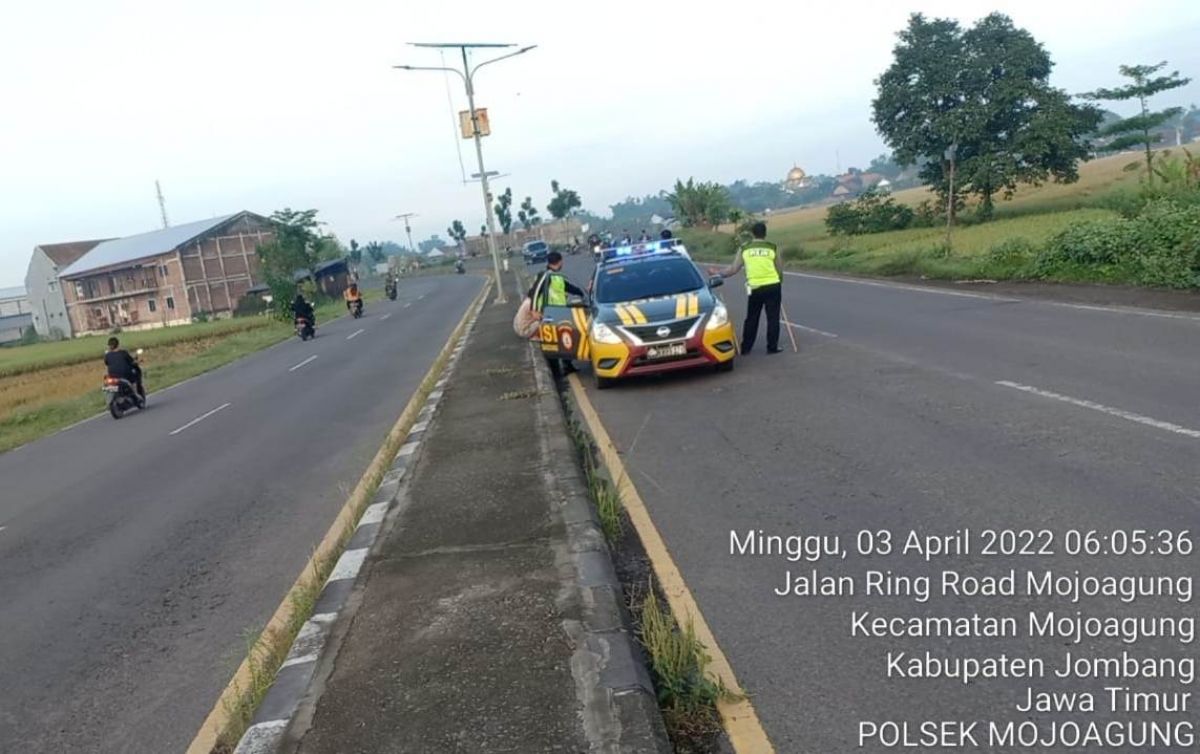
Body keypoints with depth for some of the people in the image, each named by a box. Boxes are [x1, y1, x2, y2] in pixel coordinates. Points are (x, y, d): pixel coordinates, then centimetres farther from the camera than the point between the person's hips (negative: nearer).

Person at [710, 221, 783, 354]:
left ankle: (745, 347, 15)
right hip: (773, 286, -1)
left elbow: (733, 269, 4)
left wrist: (717, 272, 18)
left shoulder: (745, 249, 3)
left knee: (751, 318, 12)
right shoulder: (772, 248, 1)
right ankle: (772, 347, 7)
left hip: (755, 288, 2)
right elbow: (780, 270, 7)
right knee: (773, 317, 6)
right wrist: (779, 282, 25)